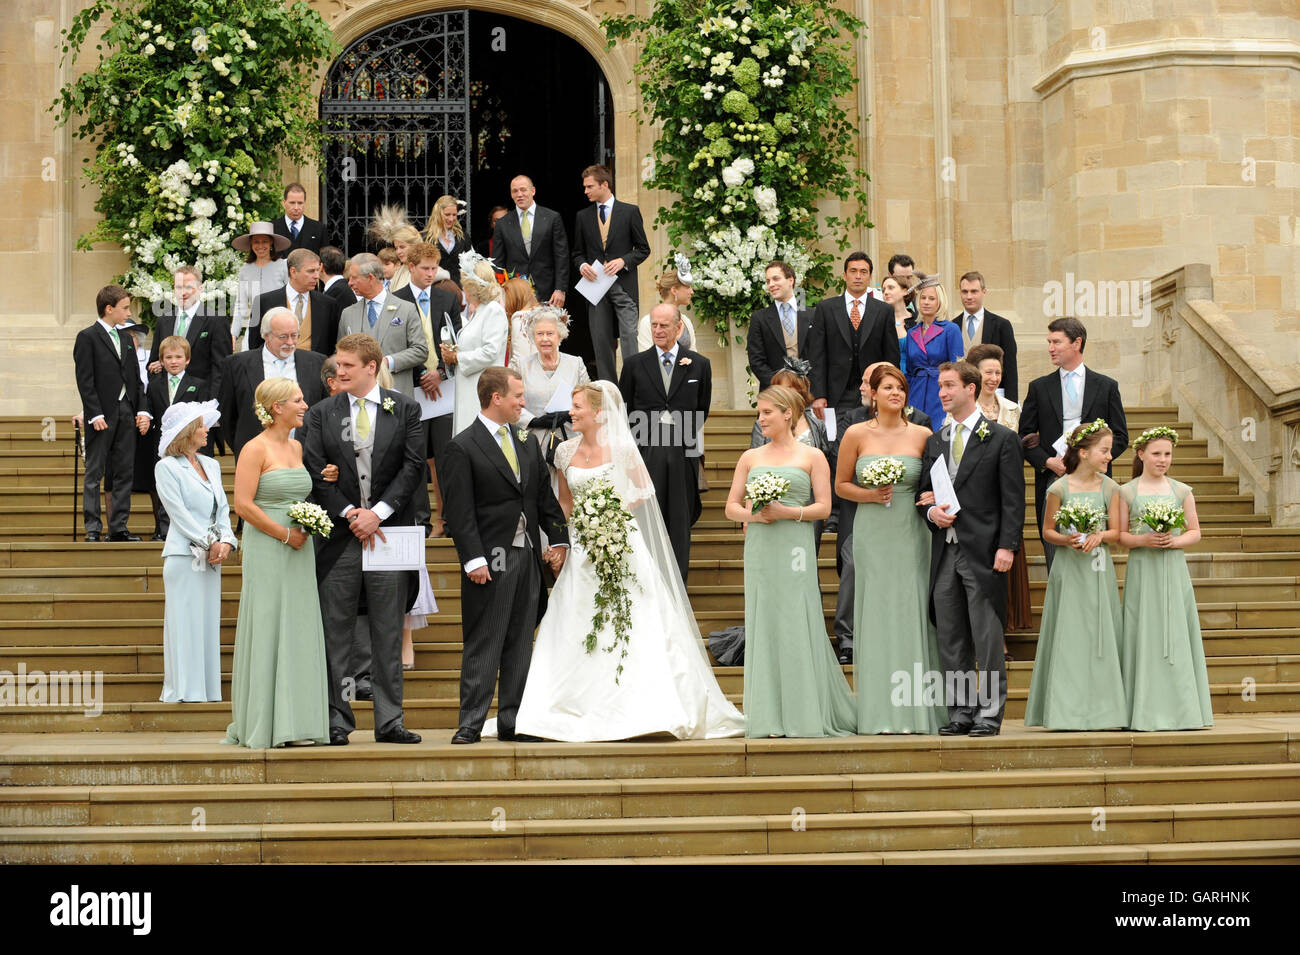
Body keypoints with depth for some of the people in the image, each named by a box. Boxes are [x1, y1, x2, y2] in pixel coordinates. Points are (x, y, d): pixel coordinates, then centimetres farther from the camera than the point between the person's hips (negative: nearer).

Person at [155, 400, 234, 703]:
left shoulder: (211, 465, 16)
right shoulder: (166, 467, -4)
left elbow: (222, 508, 12)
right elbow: (178, 512, -9)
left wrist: (226, 542, -4)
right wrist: (209, 543, -12)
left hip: (212, 556, 6)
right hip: (184, 555, -6)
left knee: (208, 620, 7)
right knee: (185, 621, -5)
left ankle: (207, 689, 11)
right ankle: (185, 690, -1)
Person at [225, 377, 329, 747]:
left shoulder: (296, 447, 14)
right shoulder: (256, 449, -9)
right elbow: (243, 504, -15)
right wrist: (285, 534, -14)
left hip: (298, 551, 8)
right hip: (266, 551, -8)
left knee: (298, 632, 6)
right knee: (267, 632, -4)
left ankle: (294, 724, 11)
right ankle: (262, 726, 2)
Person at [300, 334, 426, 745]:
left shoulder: (405, 409, 4)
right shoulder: (321, 414, 6)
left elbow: (413, 466, -2)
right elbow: (315, 472, 1)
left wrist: (378, 512, -11)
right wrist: (349, 513, -10)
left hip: (388, 531, 0)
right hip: (338, 537, 1)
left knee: (388, 633, 4)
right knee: (336, 631, 2)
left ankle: (389, 721, 8)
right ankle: (337, 720, 7)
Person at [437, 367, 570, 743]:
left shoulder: (527, 443, 14)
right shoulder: (462, 447, -7)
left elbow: (545, 497, 17)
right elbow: (460, 511, -11)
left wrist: (559, 540, 6)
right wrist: (474, 560, -16)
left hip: (528, 556, 7)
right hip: (490, 559, -7)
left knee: (520, 645, 9)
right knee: (483, 646, -4)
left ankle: (513, 722, 15)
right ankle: (470, 723, 0)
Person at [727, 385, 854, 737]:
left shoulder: (811, 457, 5)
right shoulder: (750, 458, 13)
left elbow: (824, 507, 0)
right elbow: (731, 508, 12)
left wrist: (787, 512, -13)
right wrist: (753, 514, -9)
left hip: (795, 549, -3)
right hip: (760, 549, 3)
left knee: (799, 627, -4)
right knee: (763, 627, 1)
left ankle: (807, 716, 3)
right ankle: (769, 718, 5)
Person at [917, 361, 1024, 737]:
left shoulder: (1001, 439, 0)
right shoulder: (935, 440, 16)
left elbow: (1013, 500, -4)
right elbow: (924, 490, 20)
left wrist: (1006, 547, -13)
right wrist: (931, 510, -3)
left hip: (982, 551, -5)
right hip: (944, 551, 5)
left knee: (987, 637, -3)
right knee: (950, 639, 7)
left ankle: (990, 713, 2)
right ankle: (960, 711, 14)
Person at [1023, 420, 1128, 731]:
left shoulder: (1109, 488, 5)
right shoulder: (1059, 488, -3)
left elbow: (1116, 532, 5)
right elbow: (1047, 530, 3)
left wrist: (1099, 536, -15)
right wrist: (1067, 540, -16)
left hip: (1099, 569, 3)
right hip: (1068, 568, -3)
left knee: (1101, 636, 1)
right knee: (1068, 637, -4)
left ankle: (1102, 708, 6)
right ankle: (1066, 710, -1)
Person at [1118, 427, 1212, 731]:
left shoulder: (1182, 492, 8)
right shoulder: (1127, 492, 4)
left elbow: (1195, 532, 9)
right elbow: (1120, 535, 2)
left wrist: (1175, 541, -10)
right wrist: (1143, 540, -15)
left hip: (1174, 570, 1)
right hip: (1141, 571, -1)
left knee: (1176, 635, 0)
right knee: (1144, 635, -3)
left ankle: (1180, 709, 5)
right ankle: (1146, 711, 0)